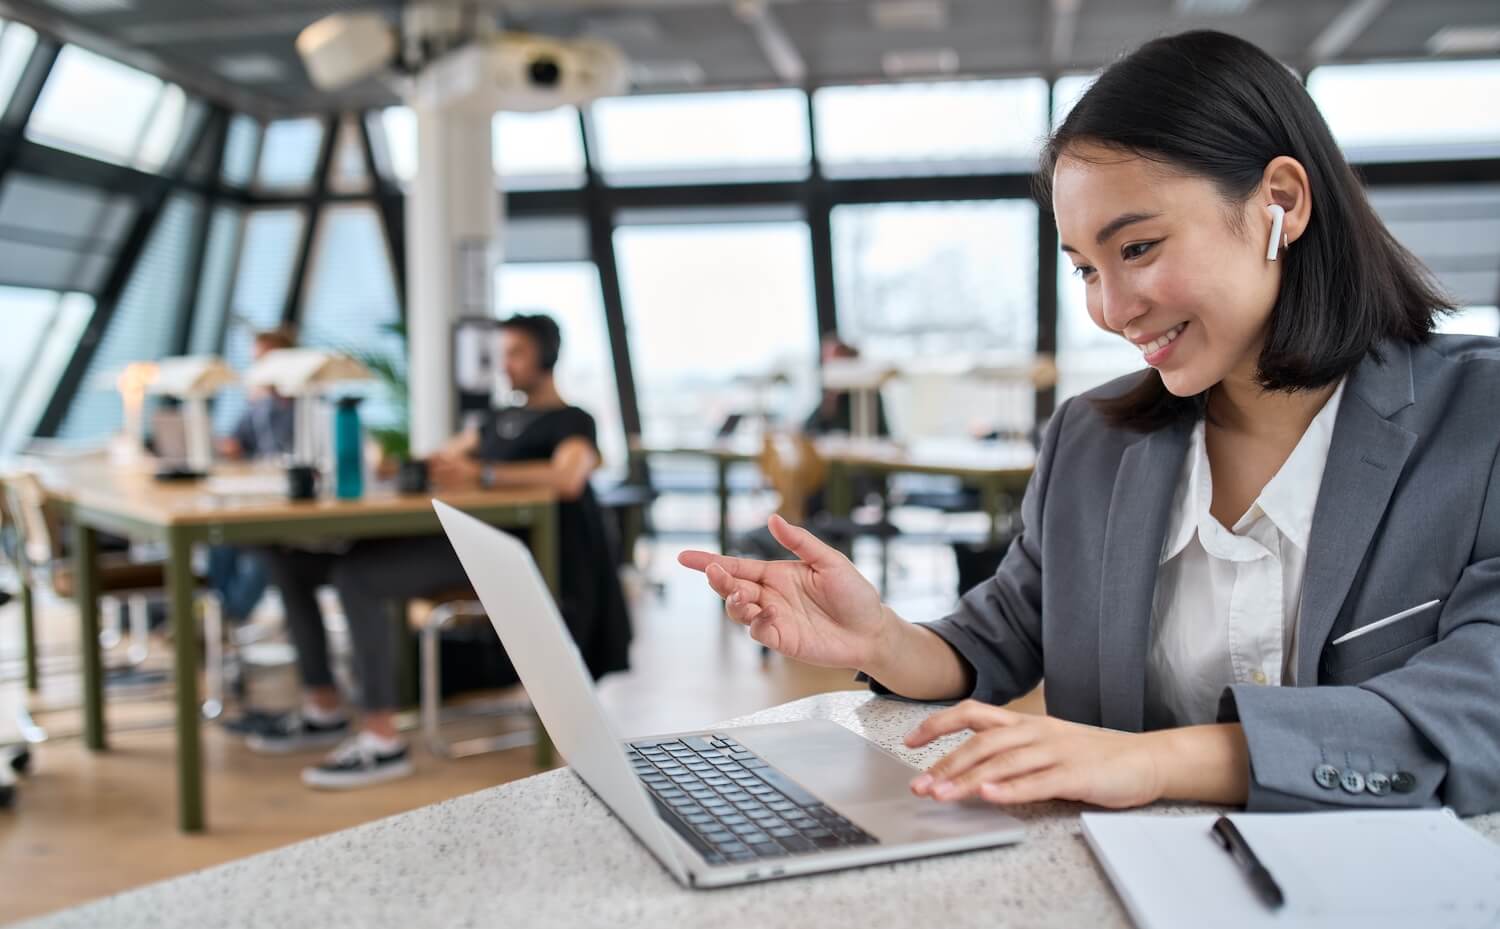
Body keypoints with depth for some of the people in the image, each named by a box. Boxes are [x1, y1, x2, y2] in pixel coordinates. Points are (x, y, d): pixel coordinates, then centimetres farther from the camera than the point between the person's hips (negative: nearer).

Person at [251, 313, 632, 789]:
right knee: (288, 560, -1)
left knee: (355, 575, -32)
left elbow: (569, 478, -18)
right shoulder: (499, 419, 30)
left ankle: (383, 741, -29)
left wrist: (482, 474, -26)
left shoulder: (573, 422, 4)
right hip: (448, 536, 9)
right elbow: (442, 462, 30)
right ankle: (323, 710, 4)